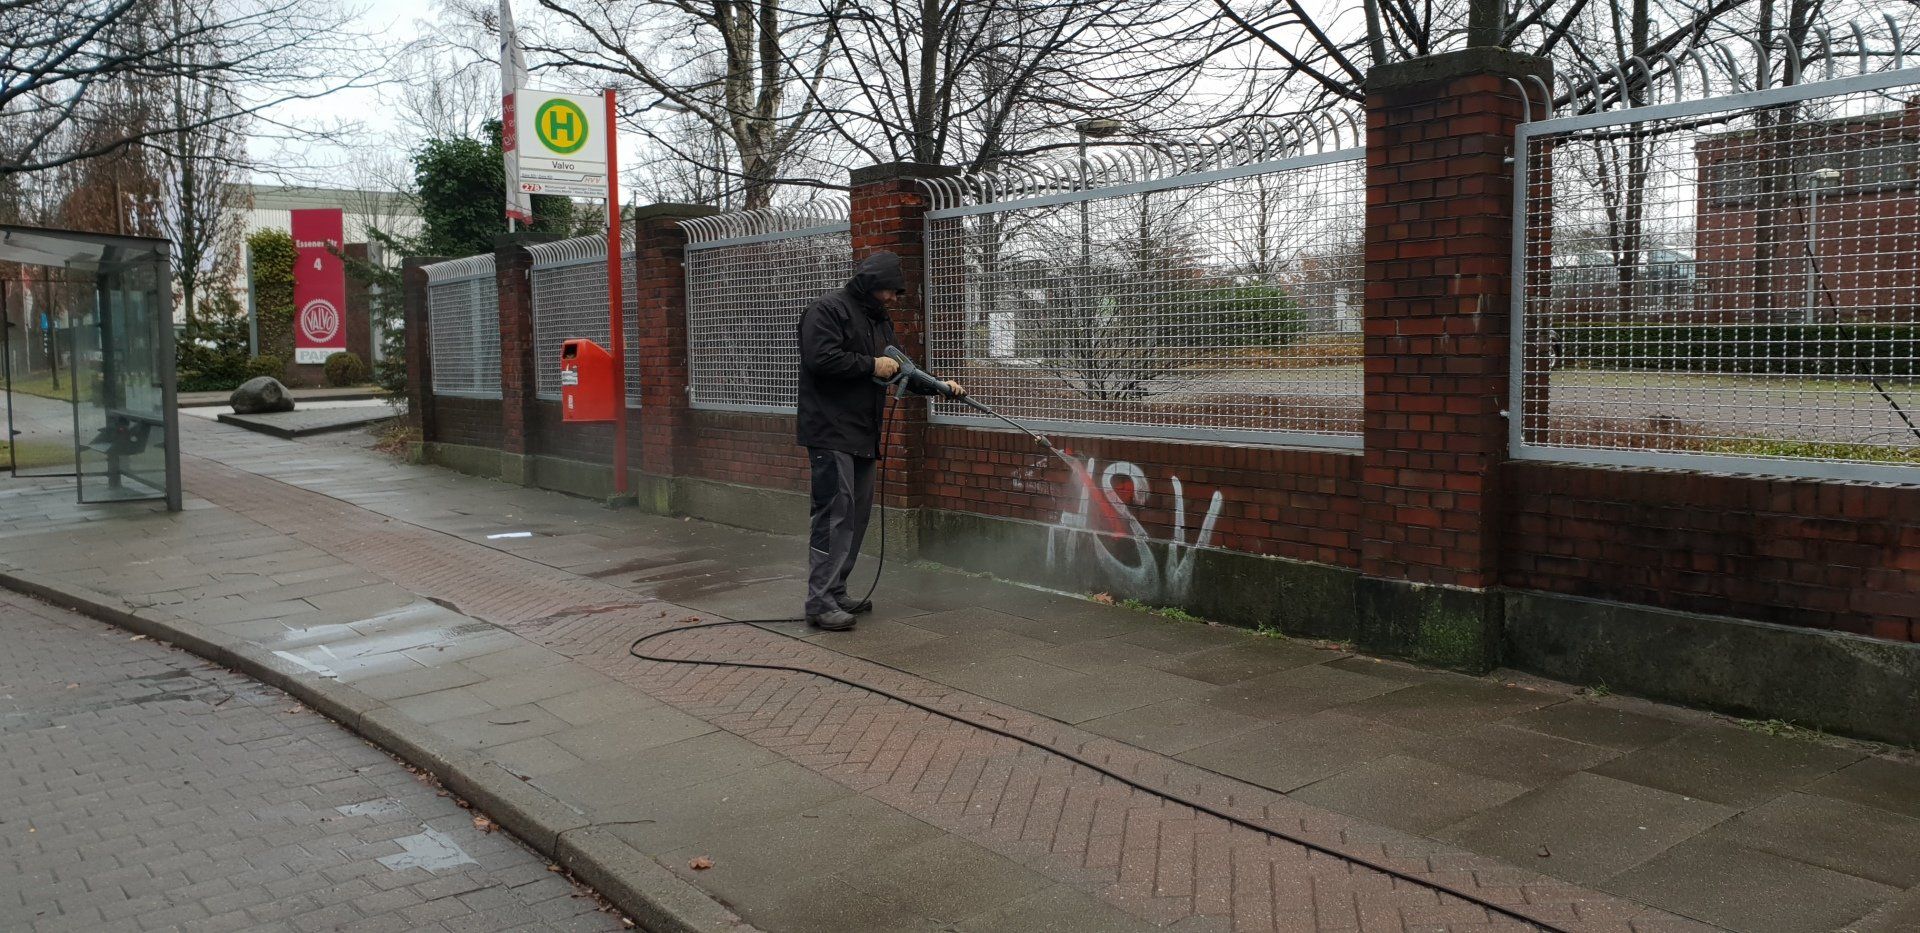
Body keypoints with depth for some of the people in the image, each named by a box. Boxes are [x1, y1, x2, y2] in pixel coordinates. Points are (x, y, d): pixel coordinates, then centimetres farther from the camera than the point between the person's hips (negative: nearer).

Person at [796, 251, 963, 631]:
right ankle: (820, 603, -10)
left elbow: (899, 371, 25)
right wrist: (871, 365, -14)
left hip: (862, 436, 9)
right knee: (834, 515, -12)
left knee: (857, 515, 10)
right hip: (832, 432, -9)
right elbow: (820, 358, -21)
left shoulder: (880, 321, 21)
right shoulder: (829, 309, -8)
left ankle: (836, 592, 18)